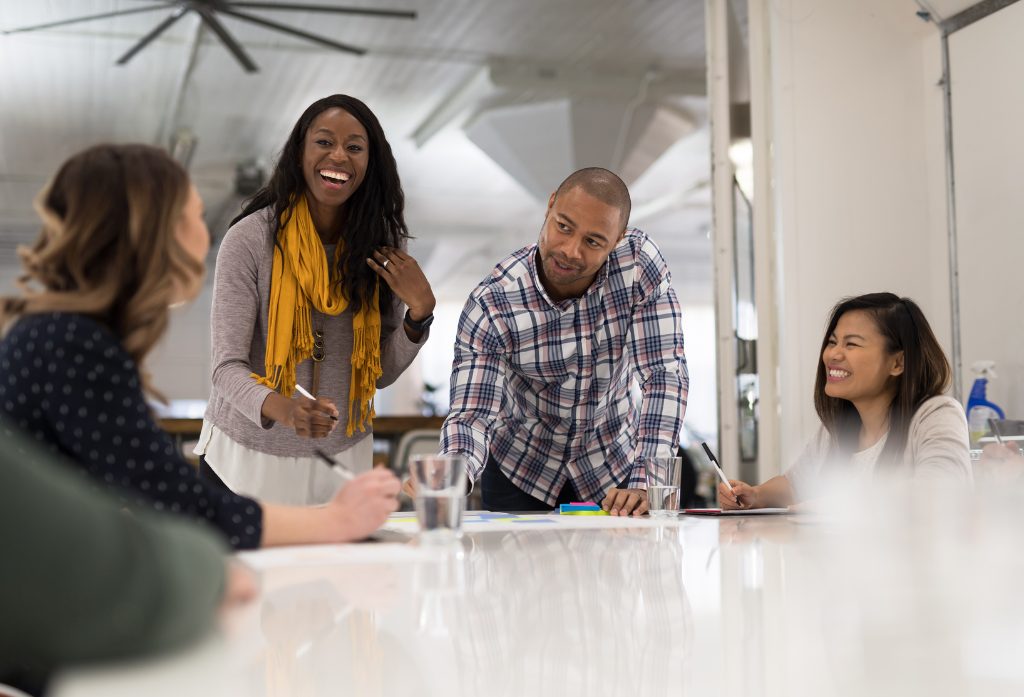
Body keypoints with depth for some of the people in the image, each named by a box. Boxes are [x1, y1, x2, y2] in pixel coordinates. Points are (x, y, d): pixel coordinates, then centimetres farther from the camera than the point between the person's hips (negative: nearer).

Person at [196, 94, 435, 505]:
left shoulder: (383, 243, -3)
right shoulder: (249, 239, -16)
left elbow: (383, 373, 2)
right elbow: (228, 367, -19)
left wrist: (420, 313, -15)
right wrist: (283, 410, -38)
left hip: (344, 458, 3)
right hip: (250, 457, -3)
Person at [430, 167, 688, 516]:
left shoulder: (639, 261, -20)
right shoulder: (491, 305, -23)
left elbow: (663, 374, -22)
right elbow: (472, 415, -22)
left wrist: (644, 484, -32)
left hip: (611, 465, 1)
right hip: (519, 473, 0)